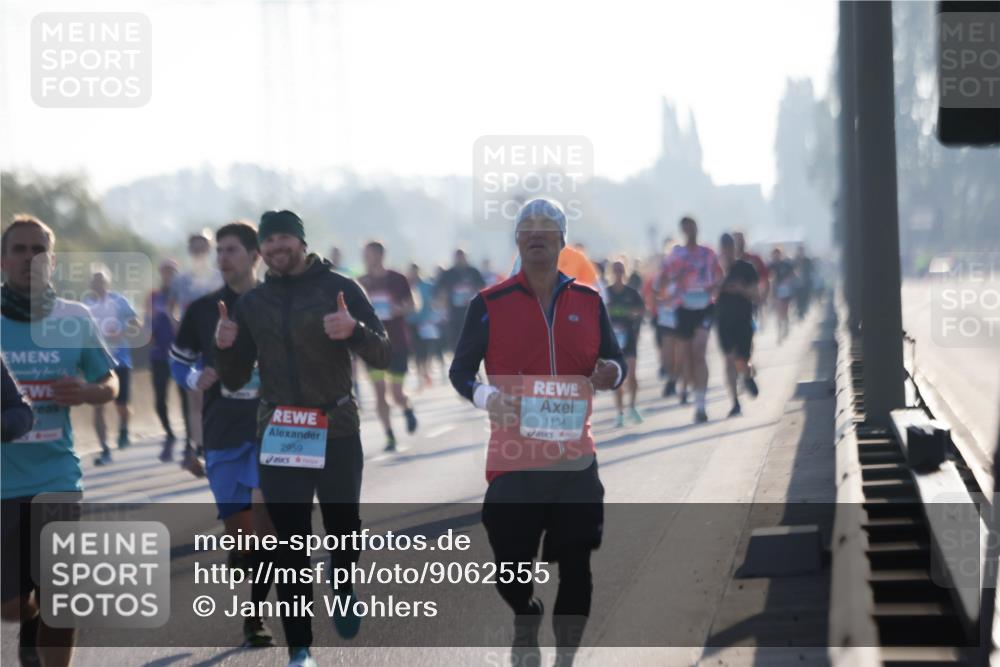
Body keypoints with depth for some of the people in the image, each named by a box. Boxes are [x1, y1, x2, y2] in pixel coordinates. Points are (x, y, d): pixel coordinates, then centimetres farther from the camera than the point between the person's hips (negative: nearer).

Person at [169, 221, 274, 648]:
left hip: (271, 428, -2)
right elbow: (178, 360, 13)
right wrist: (196, 378, -8)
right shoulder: (202, 309, 5)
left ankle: (256, 617, -6)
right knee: (235, 526, 4)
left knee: (265, 521, -13)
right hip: (222, 432, 2)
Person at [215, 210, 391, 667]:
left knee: (342, 525, 9)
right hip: (277, 435, 2)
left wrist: (355, 330, -26)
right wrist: (224, 347, -10)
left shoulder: (339, 288, -2)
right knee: (290, 542, -1)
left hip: (337, 431, -2)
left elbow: (383, 357, -5)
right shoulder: (251, 303, 8)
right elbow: (234, 380, 12)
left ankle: (345, 591, 40)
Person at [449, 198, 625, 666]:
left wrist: (611, 373, -10)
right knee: (509, 566, 0)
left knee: (576, 567, 2)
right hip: (514, 458, -2)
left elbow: (615, 361, 14)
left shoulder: (589, 301, 7)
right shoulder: (490, 303, 0)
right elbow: (460, 370, 2)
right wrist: (485, 396, -19)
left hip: (575, 457, 2)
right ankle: (526, 619, 34)